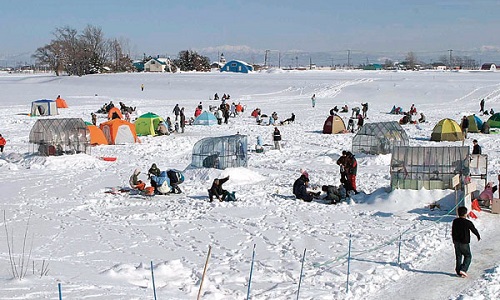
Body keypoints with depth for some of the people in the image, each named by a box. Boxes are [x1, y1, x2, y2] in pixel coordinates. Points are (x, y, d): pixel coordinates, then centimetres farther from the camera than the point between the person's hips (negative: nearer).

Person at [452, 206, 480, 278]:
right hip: (464, 243, -5)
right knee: (468, 256, 9)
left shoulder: (455, 221, 0)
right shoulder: (468, 223, -16)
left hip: (456, 242, 5)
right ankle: (463, 269, -6)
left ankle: (458, 271, 15)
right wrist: (478, 236, 18)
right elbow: (474, 230, -2)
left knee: (458, 257, 13)